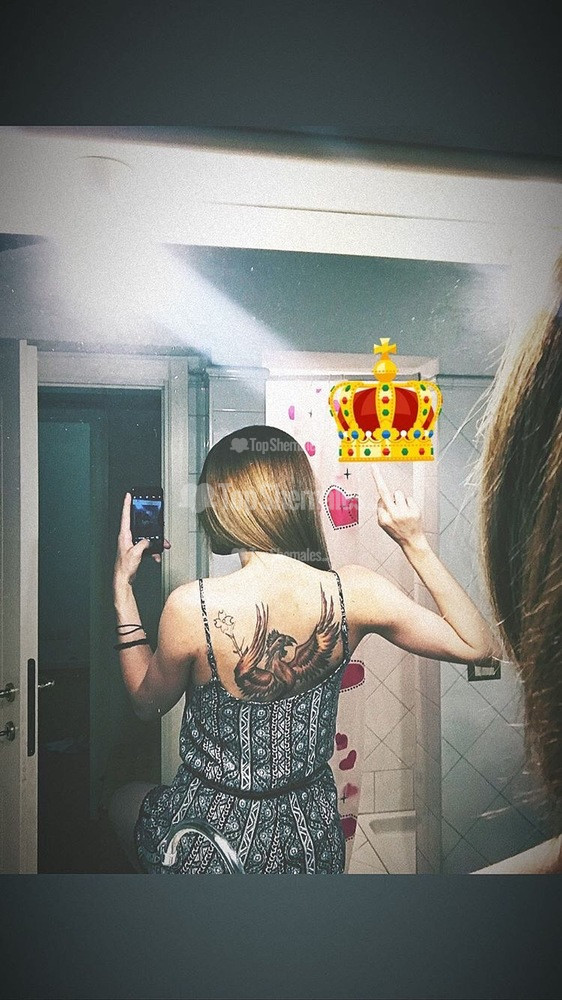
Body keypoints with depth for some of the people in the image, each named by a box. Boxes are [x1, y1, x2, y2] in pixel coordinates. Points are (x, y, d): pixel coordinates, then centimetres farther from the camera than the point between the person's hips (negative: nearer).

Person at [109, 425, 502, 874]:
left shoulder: (192, 605, -26)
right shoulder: (356, 592, -20)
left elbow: (148, 701, -4)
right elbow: (480, 647, -8)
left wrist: (122, 584, 0)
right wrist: (415, 542, -8)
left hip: (205, 839, -3)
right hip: (313, 843, 3)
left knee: (125, 796, 32)